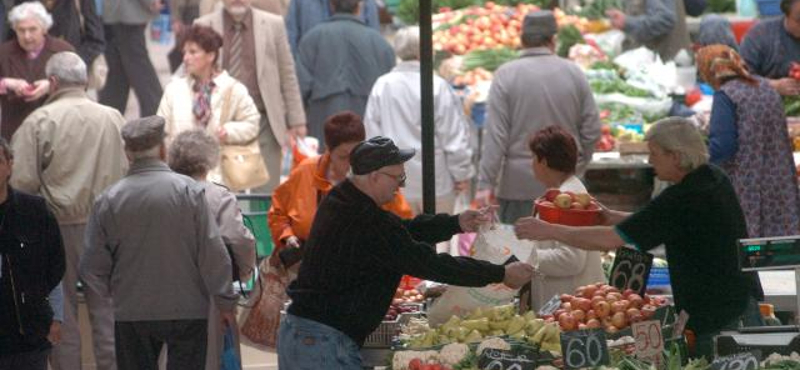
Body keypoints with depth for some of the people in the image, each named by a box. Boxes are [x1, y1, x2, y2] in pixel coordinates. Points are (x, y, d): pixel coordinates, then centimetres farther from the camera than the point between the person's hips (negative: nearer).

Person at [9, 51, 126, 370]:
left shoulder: (39, 120, -9)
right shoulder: (113, 118, 0)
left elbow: (23, 181, -11)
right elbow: (130, 173, 4)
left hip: (58, 224, -3)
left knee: (62, 306, 7)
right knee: (105, 303, 10)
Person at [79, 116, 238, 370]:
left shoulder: (108, 200, -4)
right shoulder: (189, 191, -9)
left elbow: (93, 267, 0)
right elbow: (213, 253, -8)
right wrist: (225, 301, 3)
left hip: (131, 313, 2)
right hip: (187, 311, -2)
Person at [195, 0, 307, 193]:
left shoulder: (273, 24, 5)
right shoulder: (205, 26, 3)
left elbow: (288, 75, 8)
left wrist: (296, 120, 6)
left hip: (263, 121, 0)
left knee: (267, 193, -2)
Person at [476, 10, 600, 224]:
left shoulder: (506, 75, -7)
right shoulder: (574, 73, 2)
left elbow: (495, 135, -10)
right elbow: (592, 131, 5)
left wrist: (486, 183, -7)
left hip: (519, 183, -3)